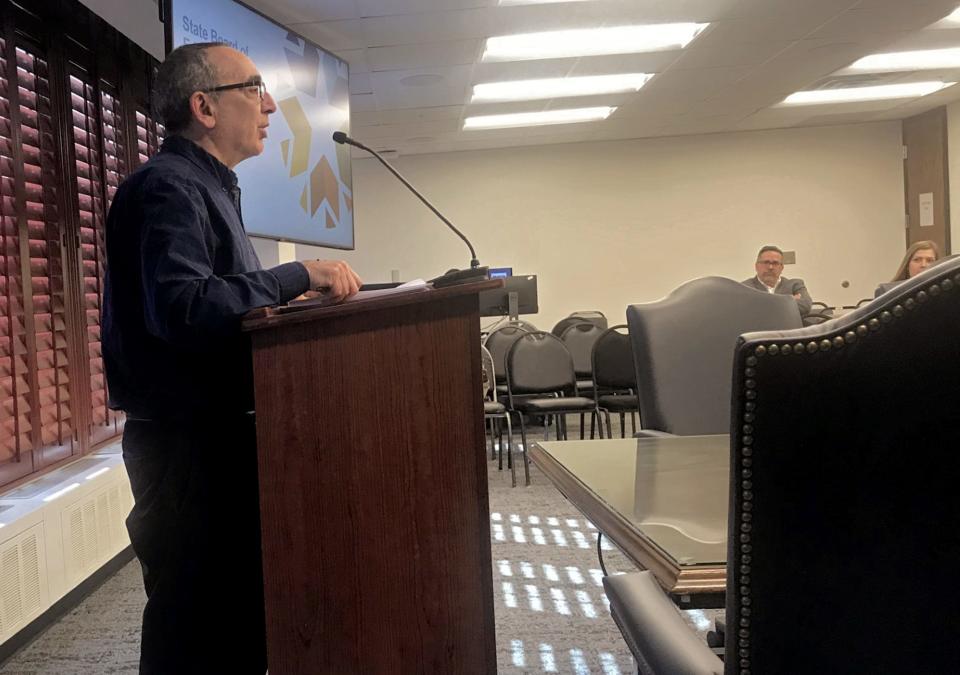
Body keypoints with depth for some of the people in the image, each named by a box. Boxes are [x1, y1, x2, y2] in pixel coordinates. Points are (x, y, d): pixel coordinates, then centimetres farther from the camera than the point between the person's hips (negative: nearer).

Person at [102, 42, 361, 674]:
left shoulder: (211, 187, 17)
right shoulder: (167, 187, -14)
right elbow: (183, 308, -29)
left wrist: (292, 294, 6)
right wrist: (297, 276, -25)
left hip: (221, 427, 10)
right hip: (186, 437, -10)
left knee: (243, 606, 19)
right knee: (197, 619, 1)